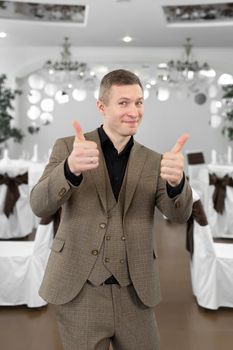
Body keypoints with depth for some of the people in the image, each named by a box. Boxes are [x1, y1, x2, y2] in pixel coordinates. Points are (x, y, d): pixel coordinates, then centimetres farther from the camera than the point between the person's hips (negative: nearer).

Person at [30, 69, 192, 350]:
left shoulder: (152, 161, 5)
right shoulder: (68, 147, -2)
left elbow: (179, 214, -8)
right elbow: (40, 206, -14)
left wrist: (176, 180, -31)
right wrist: (71, 168, -35)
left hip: (134, 295, 2)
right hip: (79, 291, -2)